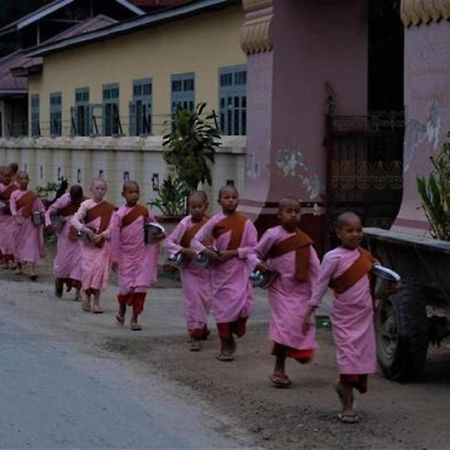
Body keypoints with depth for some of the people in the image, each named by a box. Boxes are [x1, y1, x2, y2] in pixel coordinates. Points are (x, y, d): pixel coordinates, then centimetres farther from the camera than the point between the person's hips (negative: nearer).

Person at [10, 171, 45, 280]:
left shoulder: (33, 195, 3)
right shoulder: (14, 194, 0)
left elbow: (40, 206, 3)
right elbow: (13, 207, -11)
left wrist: (43, 214, -14)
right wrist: (16, 218, -24)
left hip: (32, 222, -1)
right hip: (20, 222, 1)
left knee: (32, 244, -8)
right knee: (19, 243, 12)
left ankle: (32, 270, -13)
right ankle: (19, 266, 33)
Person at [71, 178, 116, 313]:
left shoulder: (110, 208, 4)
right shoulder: (86, 205, 0)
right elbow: (75, 220, -9)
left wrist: (101, 235, -15)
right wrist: (86, 230, -21)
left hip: (103, 242, 1)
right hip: (88, 242, -1)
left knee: (100, 269, -6)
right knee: (88, 269, -11)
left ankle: (96, 301, 2)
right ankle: (86, 294, 11)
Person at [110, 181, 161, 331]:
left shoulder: (144, 211, 3)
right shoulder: (119, 214, -8)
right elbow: (115, 237, -6)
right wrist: (115, 258, -7)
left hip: (142, 254, 3)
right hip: (126, 255, -3)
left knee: (141, 286, -2)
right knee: (127, 287, -3)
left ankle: (134, 318, 7)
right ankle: (122, 309, 28)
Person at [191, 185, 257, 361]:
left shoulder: (245, 222, -2)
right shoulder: (215, 221, -1)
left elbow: (253, 247, -3)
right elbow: (195, 241, -1)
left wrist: (233, 252, -14)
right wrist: (206, 252, -19)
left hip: (240, 269, -1)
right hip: (220, 269, 1)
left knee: (241, 303, -14)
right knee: (222, 306, 3)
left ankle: (236, 329, 16)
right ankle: (226, 346, 15)